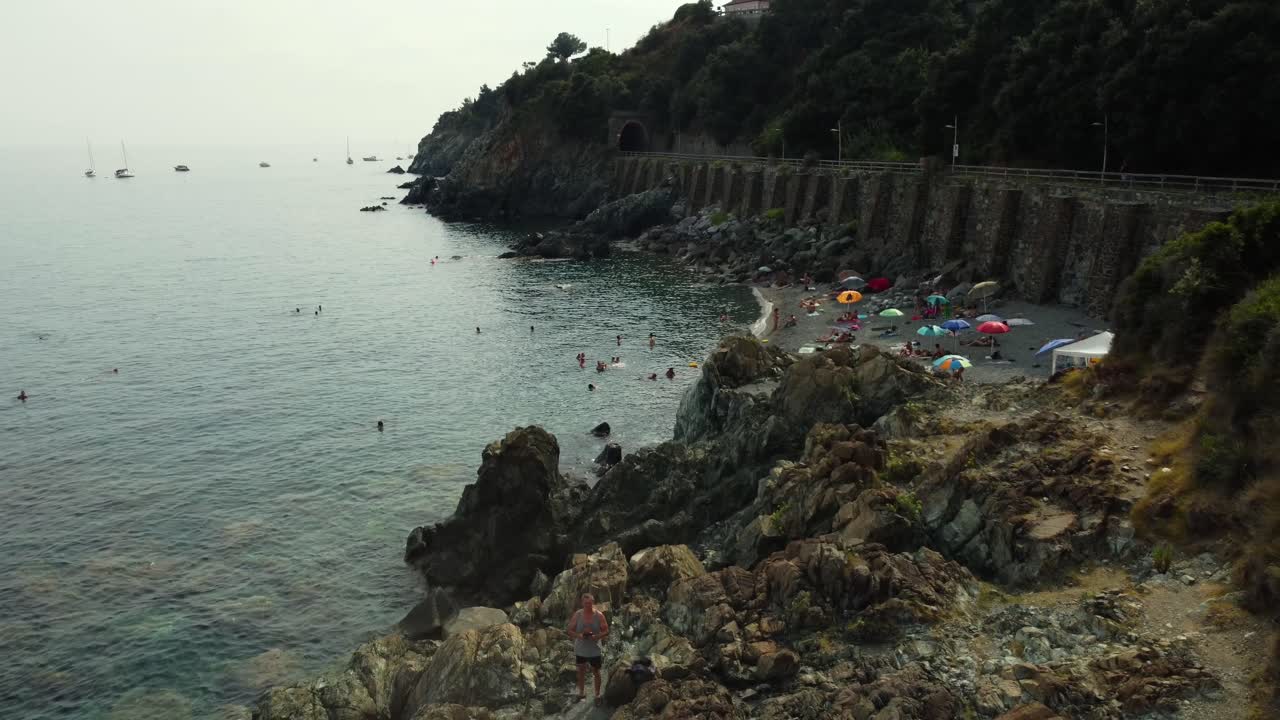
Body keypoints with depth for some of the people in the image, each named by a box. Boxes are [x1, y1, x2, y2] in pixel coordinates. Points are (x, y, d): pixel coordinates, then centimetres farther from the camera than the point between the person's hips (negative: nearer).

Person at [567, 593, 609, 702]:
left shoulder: (599, 615, -11)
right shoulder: (577, 615, -9)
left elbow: (606, 631, -7)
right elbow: (570, 630, -4)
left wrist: (596, 636, -25)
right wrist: (579, 635, -23)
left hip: (595, 650, -1)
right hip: (580, 649, 1)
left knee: (596, 672, 10)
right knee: (581, 671, 15)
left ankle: (597, 695, 24)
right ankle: (581, 693, 33)